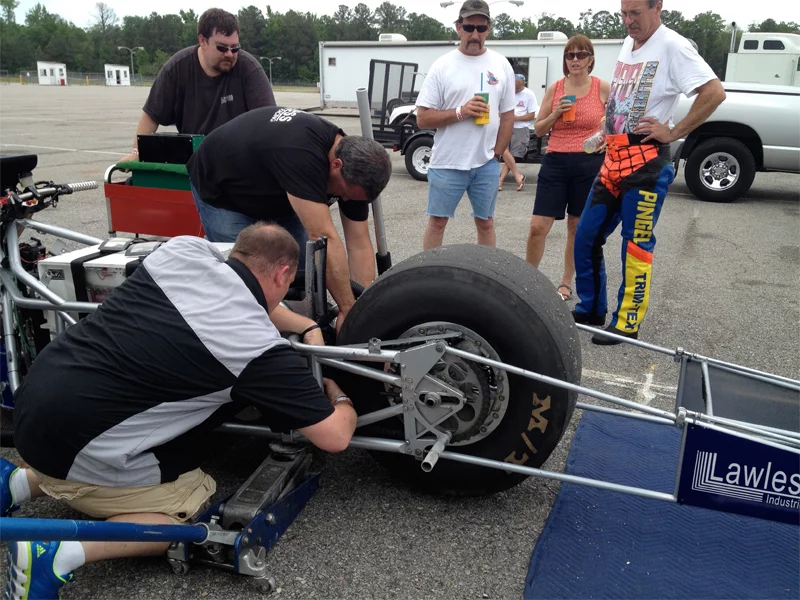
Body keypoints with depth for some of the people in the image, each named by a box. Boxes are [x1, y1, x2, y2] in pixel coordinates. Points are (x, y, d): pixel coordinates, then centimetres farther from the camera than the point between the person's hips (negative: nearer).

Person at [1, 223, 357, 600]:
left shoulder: (184, 249, 2)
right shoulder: (262, 348, -15)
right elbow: (335, 437, -6)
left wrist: (309, 327, 19)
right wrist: (341, 399, 16)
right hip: (80, 445, -8)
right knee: (195, 509, 10)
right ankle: (62, 551, -8)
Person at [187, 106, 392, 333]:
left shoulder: (353, 157, -18)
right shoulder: (301, 155, -43)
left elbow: (359, 244, -16)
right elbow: (324, 238, -44)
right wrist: (348, 310, -41)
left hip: (274, 197, 7)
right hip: (222, 191, -6)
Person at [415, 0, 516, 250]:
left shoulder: (502, 65, 4)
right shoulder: (442, 66, -3)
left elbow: (507, 116, 9)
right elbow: (422, 118, -5)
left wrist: (497, 155, 1)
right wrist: (460, 112, -17)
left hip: (487, 164, 2)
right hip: (446, 163, -2)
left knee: (485, 222, 11)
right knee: (437, 221, 6)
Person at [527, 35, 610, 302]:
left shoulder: (603, 88, 1)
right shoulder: (554, 89, 5)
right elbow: (539, 129, 8)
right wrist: (557, 113, -8)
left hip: (589, 164, -1)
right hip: (555, 162, 1)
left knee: (577, 227, 8)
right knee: (538, 227, -6)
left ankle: (566, 283, 21)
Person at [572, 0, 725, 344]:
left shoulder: (672, 46, -10)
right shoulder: (628, 44, 15)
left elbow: (715, 93, -18)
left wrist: (674, 132, -15)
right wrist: (607, 132, 15)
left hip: (646, 162, -8)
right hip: (614, 158, 8)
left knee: (636, 246, -2)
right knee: (586, 238, 8)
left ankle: (627, 323, 9)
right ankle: (589, 311, 21)